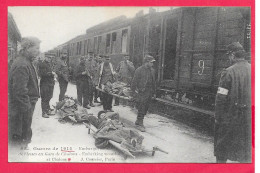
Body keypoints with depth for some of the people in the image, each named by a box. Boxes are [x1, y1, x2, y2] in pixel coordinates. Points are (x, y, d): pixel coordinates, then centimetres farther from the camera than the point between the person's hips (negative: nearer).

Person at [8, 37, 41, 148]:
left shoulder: (26, 62, 12)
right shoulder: (21, 66, -23)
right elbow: (20, 91, -27)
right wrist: (27, 108, -23)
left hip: (25, 105, 10)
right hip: (22, 108, -10)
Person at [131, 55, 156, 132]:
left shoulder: (152, 70, 10)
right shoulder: (139, 70, -10)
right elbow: (134, 82, -7)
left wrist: (153, 92, 15)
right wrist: (134, 92, -8)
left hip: (149, 93, 7)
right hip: (141, 93, -6)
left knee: (145, 109, 11)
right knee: (141, 109, -5)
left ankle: (138, 122, 26)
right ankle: (139, 124, 6)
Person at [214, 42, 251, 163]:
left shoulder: (228, 72, -14)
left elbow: (221, 97, -16)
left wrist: (217, 117, -7)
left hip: (230, 117, -5)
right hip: (248, 117, 5)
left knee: (222, 148, 10)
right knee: (246, 147, 17)